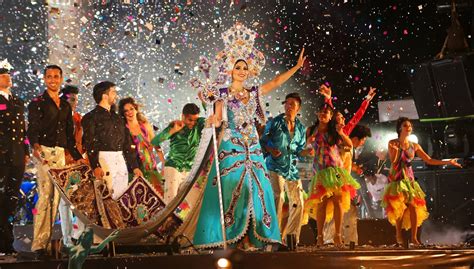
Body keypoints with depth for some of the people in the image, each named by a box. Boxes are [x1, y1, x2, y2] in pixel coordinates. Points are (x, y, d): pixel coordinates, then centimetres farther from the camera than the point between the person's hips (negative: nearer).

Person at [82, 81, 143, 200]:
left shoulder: (117, 118, 20)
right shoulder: (91, 117, -1)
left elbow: (127, 144, 20)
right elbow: (90, 145, -11)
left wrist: (135, 166, 14)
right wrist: (95, 166, -24)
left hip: (121, 160, 7)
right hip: (104, 159, -6)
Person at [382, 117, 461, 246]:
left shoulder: (414, 146, 7)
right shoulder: (393, 143, -2)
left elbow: (429, 160, 7)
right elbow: (393, 161, -10)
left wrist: (448, 162, 1)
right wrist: (395, 151, -30)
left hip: (409, 178, 3)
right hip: (396, 179, -3)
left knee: (413, 206, -9)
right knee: (399, 207, -11)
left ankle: (414, 237, -6)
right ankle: (398, 235, 2)